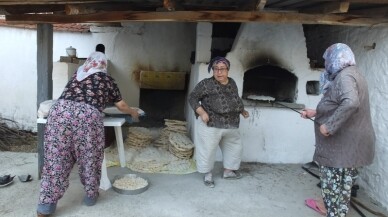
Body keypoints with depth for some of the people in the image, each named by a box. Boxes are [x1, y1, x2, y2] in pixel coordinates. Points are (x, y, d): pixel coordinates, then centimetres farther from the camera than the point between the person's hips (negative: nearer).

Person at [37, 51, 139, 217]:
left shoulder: (77, 74, 31)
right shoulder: (107, 79, 22)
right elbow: (121, 106, 31)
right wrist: (133, 112, 50)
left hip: (60, 110, 3)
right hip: (87, 115, -3)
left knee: (56, 157, 10)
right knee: (90, 158, 14)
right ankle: (91, 195, 30)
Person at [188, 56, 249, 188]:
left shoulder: (232, 83, 8)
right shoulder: (206, 84, -12)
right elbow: (192, 98, -10)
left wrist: (242, 111, 16)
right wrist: (201, 112, -21)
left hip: (231, 125, 7)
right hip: (211, 125, -6)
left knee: (235, 147, 18)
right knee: (208, 150, 3)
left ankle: (228, 171, 37)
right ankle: (208, 175, 25)